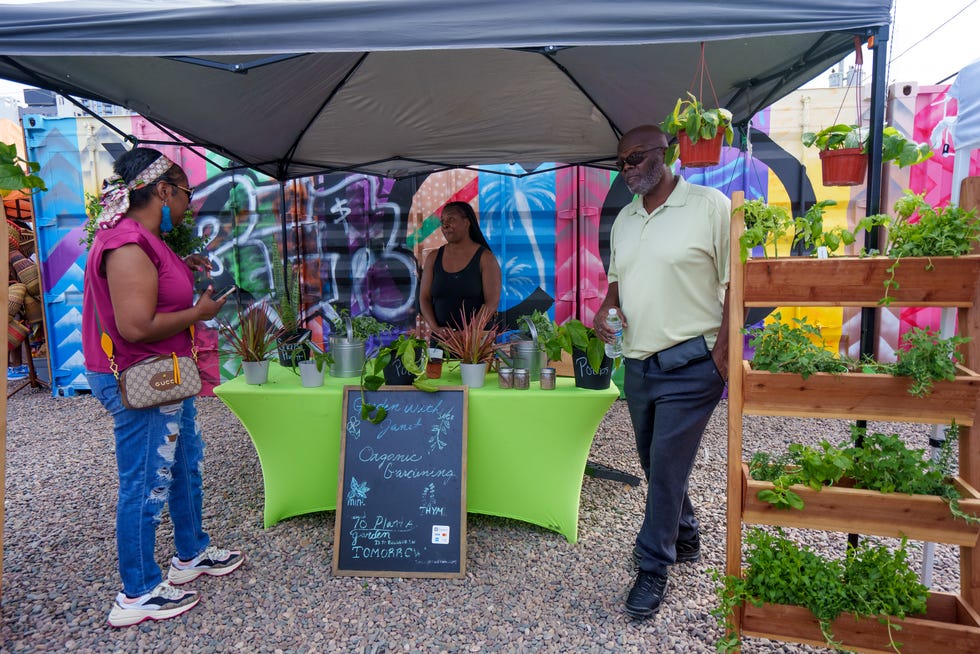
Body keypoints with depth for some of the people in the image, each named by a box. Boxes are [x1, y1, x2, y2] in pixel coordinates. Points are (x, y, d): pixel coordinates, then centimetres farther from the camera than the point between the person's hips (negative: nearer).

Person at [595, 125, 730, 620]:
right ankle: (684, 538, 39)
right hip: (638, 362, 7)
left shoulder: (710, 206, -8)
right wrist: (607, 307, 0)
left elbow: (736, 281, -10)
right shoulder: (624, 219, 12)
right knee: (655, 462, 17)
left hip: (690, 362, -7)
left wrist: (723, 347, -17)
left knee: (667, 463, -3)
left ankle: (653, 568, 13)